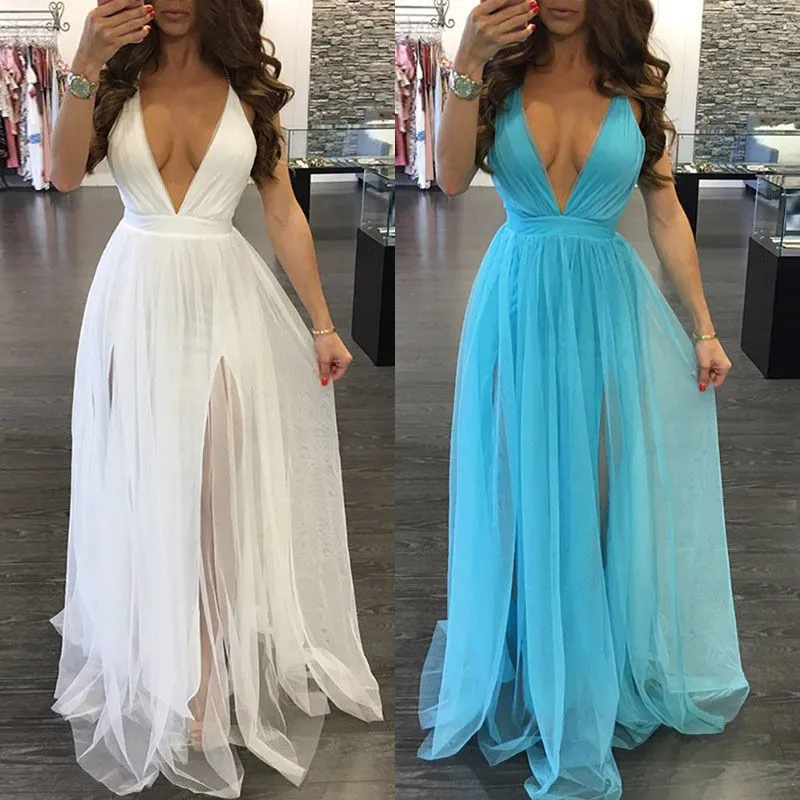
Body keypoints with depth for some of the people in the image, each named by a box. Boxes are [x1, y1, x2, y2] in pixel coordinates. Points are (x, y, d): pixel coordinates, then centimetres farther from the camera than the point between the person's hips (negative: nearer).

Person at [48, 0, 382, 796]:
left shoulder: (248, 86, 3)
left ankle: (204, 670, 13)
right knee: (144, 483, 8)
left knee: (211, 487, 1)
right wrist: (85, 66, -26)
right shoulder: (120, 76, 3)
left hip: (222, 298, -1)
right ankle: (156, 665, 25)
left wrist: (322, 322, 2)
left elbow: (284, 214, 3)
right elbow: (64, 174, -13)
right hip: (136, 295, 1)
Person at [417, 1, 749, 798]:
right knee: (528, 498, 8)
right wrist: (466, 67, -26)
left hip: (610, 307, 1)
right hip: (519, 308, 0)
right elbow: (451, 178, -14)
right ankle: (536, 679, 28)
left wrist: (703, 328, 2)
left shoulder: (636, 85, 2)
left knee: (608, 494, 8)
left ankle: (609, 679, 27)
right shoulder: (500, 74, 1)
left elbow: (667, 214, 3)